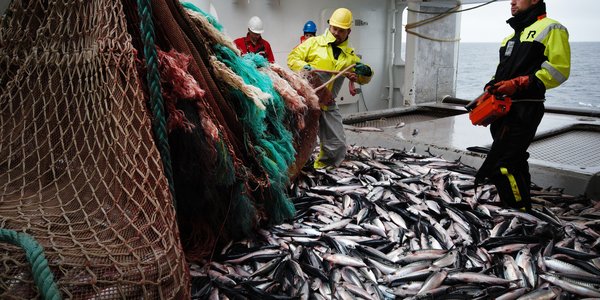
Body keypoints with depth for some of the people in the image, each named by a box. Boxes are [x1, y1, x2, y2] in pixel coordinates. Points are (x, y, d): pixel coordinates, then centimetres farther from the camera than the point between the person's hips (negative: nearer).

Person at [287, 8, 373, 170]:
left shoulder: (349, 55, 12)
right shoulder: (314, 43, -1)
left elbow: (363, 78, 15)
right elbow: (293, 57, -1)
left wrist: (366, 72, -9)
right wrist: (304, 66, -21)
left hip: (328, 104, 5)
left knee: (337, 144, 7)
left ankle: (323, 169, 31)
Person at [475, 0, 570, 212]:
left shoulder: (550, 29, -2)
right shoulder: (511, 37, 24)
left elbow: (559, 69, -12)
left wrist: (518, 84, -19)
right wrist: (491, 88, 7)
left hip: (524, 111, -9)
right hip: (503, 109, 9)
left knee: (501, 165, -16)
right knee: (515, 162, 13)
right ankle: (521, 210, 23)